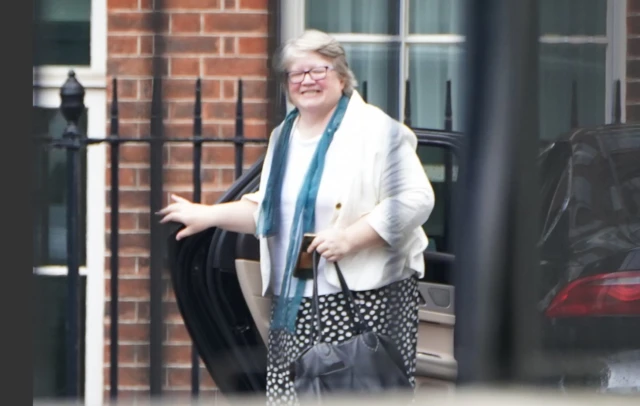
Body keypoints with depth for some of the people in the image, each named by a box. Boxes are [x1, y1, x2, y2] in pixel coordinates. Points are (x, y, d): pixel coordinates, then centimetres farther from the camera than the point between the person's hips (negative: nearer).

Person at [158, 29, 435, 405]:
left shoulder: (375, 131, -7)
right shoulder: (284, 136, 20)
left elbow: (415, 199, -16)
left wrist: (351, 237, -22)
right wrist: (209, 215, 28)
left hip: (363, 295, -7)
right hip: (295, 301, 8)